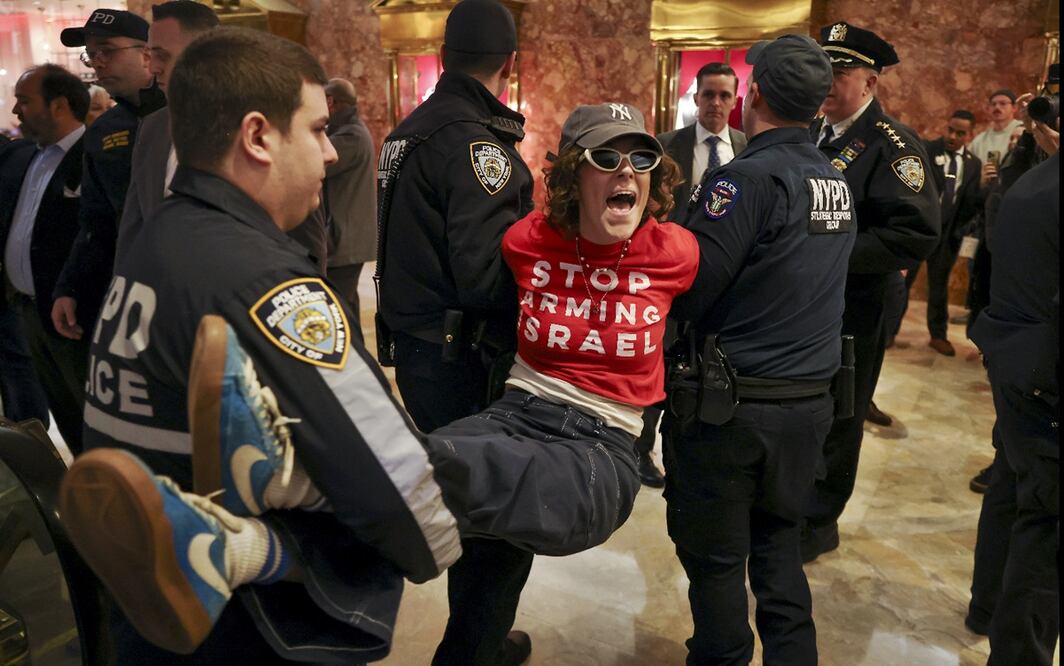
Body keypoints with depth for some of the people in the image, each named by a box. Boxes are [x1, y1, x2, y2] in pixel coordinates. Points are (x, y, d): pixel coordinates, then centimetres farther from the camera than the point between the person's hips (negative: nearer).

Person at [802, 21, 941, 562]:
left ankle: (817, 524, 26)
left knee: (832, 421, 8)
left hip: (848, 311, -6)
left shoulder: (891, 145, -12)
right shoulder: (809, 134, 9)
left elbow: (916, 234, -22)